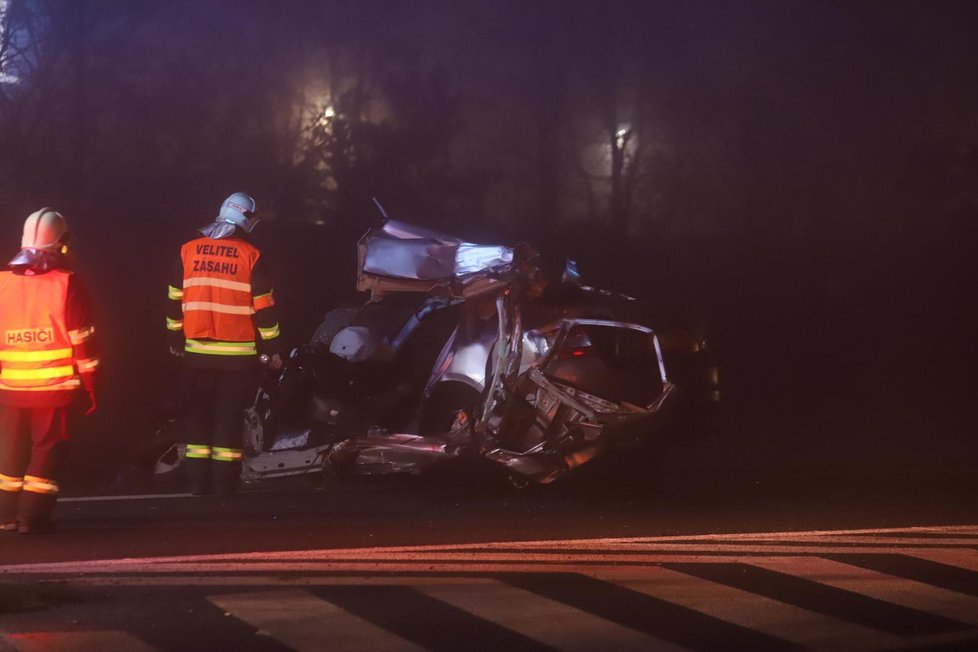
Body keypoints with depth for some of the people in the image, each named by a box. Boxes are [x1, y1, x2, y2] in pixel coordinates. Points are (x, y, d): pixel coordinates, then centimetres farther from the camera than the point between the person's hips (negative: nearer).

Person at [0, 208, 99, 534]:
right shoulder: (66, 282, -9)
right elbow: (82, 339, -8)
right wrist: (90, 384, 1)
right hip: (55, 385, -3)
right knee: (47, 447, 4)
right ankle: (33, 515, 0)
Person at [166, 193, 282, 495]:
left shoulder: (189, 251, 2)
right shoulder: (250, 255, -7)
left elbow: (175, 300, 7)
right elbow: (263, 306, -6)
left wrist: (175, 339, 19)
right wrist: (271, 348, 3)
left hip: (197, 351, 3)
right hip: (238, 354, -3)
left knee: (199, 415, 12)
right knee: (229, 416, 3)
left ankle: (198, 481, 12)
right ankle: (224, 482, 2)